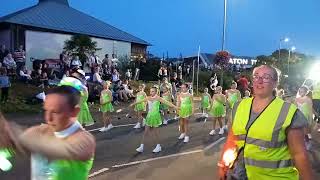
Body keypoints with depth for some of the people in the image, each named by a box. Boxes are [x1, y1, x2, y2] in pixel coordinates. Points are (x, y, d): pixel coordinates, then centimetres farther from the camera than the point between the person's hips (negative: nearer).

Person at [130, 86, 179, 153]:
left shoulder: (158, 98, -9)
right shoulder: (148, 98, 4)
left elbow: (166, 102, -16)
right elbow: (140, 101, 18)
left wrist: (175, 106, -24)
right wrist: (133, 104, 30)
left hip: (155, 116, -4)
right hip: (149, 116, 4)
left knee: (155, 131, 4)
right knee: (146, 131, 6)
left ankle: (158, 146, 20)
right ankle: (142, 146, 11)